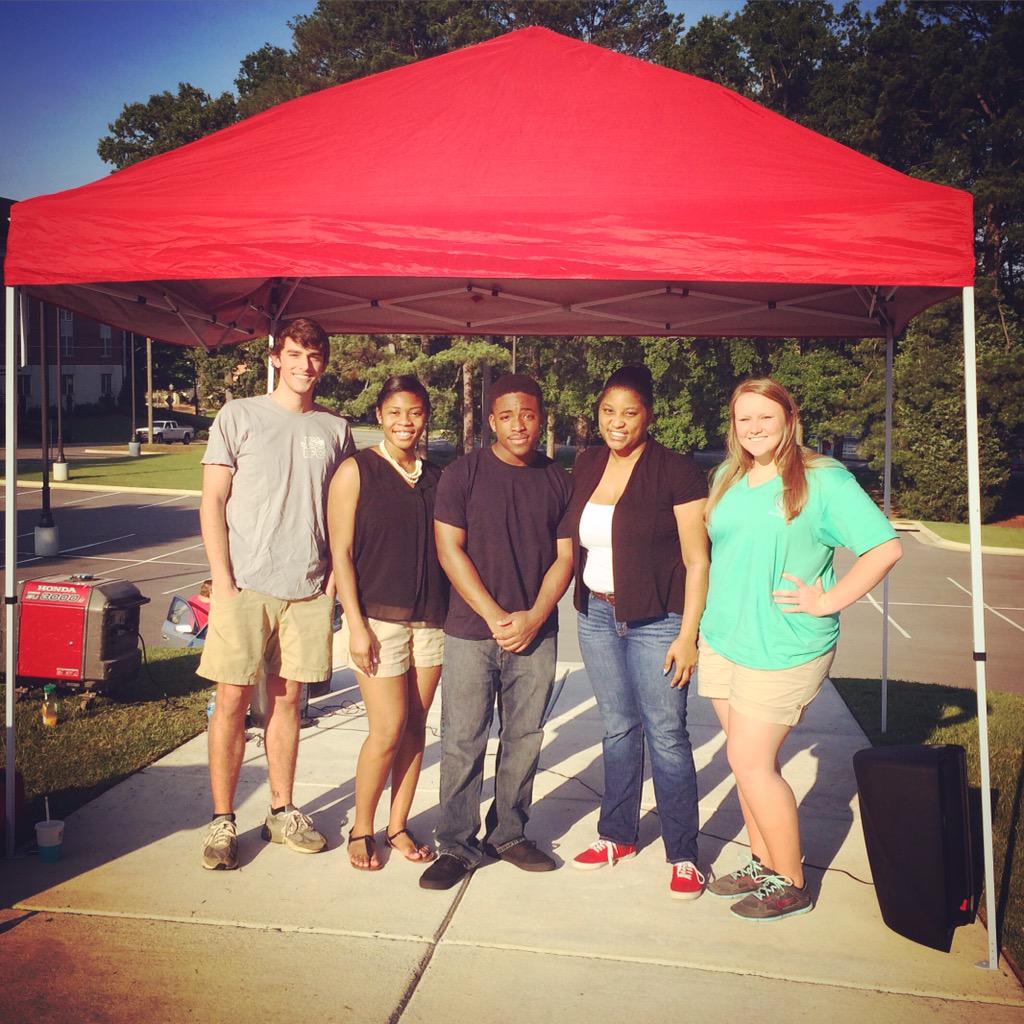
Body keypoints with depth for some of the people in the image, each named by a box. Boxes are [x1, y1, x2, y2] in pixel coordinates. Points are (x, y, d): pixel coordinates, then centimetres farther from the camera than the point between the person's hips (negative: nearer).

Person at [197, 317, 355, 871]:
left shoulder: (335, 428, 9)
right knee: (232, 700, 1)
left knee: (286, 699, 11)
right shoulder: (239, 416, 2)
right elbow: (212, 502, 0)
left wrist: (338, 569, 2)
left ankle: (282, 813, 23)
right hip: (244, 585, -2)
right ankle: (222, 821, 12)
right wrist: (223, 579, -7)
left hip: (308, 588, 3)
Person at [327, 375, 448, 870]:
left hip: (431, 618, 5)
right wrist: (355, 624, -12)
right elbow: (341, 553, -6)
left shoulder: (435, 477, 9)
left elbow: (445, 548, 13)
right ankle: (361, 829, 17)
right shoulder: (356, 471, -4)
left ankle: (398, 826, 25)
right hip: (378, 616, -4)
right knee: (388, 730, -4)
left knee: (416, 726, 9)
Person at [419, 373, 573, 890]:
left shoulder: (558, 480, 7)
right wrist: (495, 616, -10)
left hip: (535, 632, 3)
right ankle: (457, 846, 13)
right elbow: (449, 549, -5)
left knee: (524, 738, 10)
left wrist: (533, 617, -8)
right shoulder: (464, 473, -1)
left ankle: (509, 833, 26)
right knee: (462, 741, 1)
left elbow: (564, 557, 6)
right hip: (471, 631, -3)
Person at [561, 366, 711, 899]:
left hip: (656, 621, -5)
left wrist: (688, 634, -13)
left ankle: (683, 855, 13)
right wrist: (581, 603, 11)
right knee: (618, 729, 15)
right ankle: (617, 835, 29)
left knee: (666, 735, 0)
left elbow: (697, 561, -10)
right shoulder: (586, 465, 7)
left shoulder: (677, 471, -10)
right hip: (596, 616, 5)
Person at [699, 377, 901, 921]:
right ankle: (762, 864, 29)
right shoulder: (726, 479, 10)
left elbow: (884, 548, -12)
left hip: (783, 648, -6)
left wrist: (827, 601, -14)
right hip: (721, 639, 6)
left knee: (750, 761, -6)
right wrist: (707, 614, 13)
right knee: (750, 760, 13)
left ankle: (790, 884, 11)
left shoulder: (824, 480, -9)